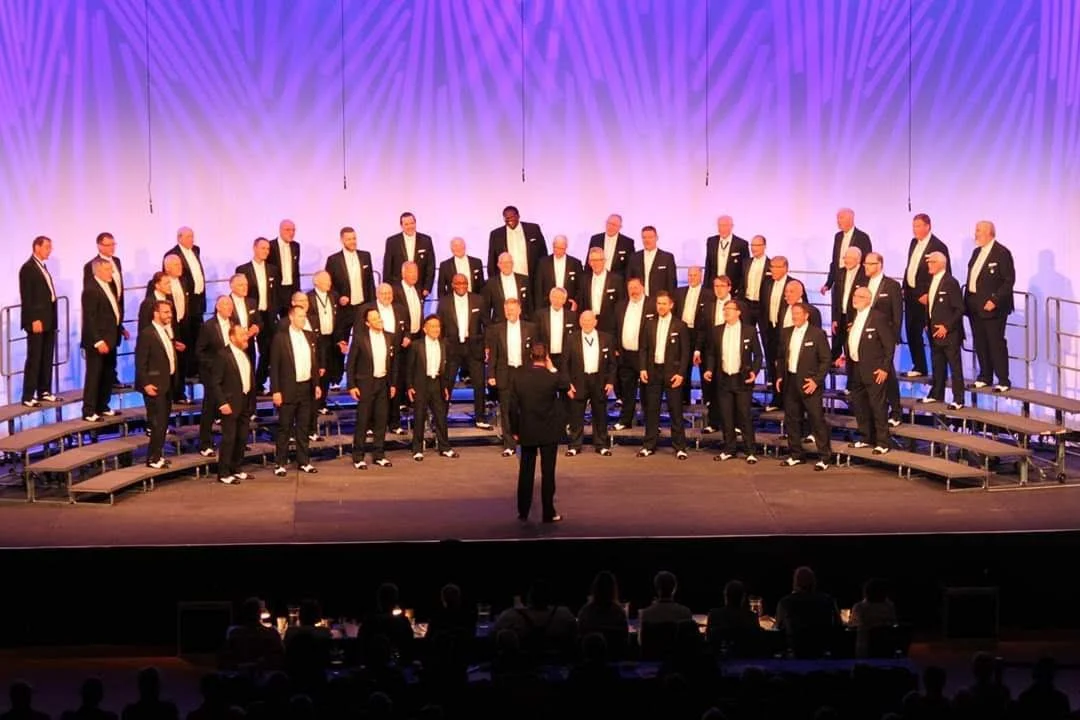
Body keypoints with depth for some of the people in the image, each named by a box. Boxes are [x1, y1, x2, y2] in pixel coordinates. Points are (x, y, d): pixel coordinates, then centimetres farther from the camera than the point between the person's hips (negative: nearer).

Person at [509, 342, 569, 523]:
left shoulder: (517, 378, -7)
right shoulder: (552, 378, -14)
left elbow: (513, 407, -2)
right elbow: (566, 386, 9)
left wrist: (515, 431, 9)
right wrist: (552, 369, 4)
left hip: (526, 432, 2)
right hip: (549, 433, -2)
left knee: (525, 473, 11)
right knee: (548, 473, 4)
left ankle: (523, 513, 15)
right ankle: (548, 513, 8)